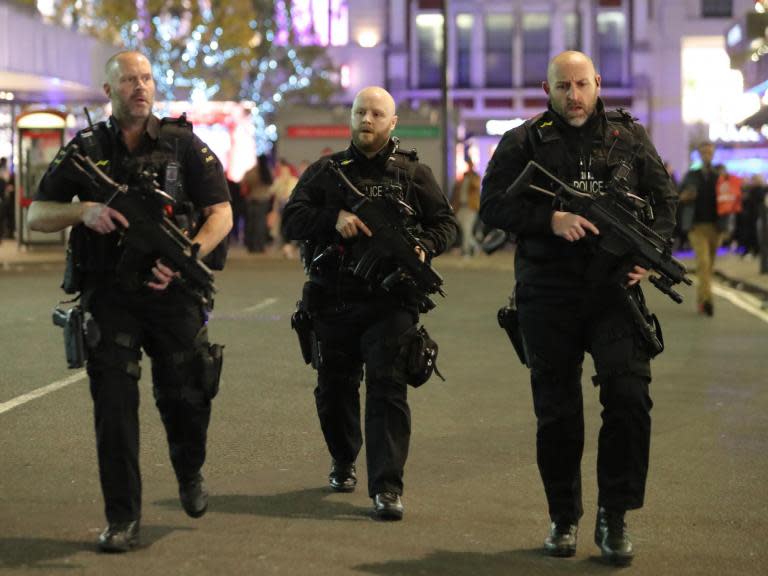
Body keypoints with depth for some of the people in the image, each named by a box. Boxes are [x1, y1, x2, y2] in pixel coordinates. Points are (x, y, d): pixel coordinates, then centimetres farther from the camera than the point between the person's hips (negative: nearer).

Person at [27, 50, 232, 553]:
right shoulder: (85, 150, 5)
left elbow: (221, 214, -3)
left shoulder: (184, 145, 2)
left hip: (171, 291, 0)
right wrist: (83, 211, -15)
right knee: (114, 404, -6)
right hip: (109, 294, 0)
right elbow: (37, 216, 6)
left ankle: (190, 473, 38)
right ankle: (123, 520, 0)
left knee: (186, 397, 6)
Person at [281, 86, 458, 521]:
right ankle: (343, 461, 37)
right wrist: (333, 218, -16)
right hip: (334, 301, 2)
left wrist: (424, 246, -12)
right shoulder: (326, 171, 10)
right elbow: (291, 220, 2)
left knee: (388, 389, -12)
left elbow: (446, 222, 9)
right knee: (335, 388, 13)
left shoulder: (413, 173, 8)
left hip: (390, 301, -2)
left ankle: (387, 487, -14)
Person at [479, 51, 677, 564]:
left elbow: (664, 200, 12)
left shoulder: (630, 137, 10)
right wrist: (551, 219, -16)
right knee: (556, 412, 6)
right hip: (548, 296, 0)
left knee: (630, 398, -12)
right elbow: (493, 204, -2)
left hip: (615, 291, 1)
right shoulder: (524, 143, 6)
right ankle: (564, 518, 20)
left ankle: (614, 516, 0)